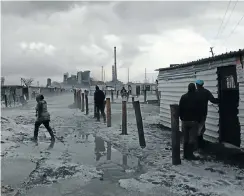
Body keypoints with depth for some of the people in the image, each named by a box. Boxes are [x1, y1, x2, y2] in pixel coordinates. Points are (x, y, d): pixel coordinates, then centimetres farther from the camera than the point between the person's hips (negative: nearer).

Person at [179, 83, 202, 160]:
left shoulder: (183, 97, 2)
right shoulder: (197, 98, -7)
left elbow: (180, 109, 5)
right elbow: (199, 110, -5)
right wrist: (199, 119, 5)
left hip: (184, 121, 3)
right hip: (194, 121, -3)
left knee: (185, 139, 11)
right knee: (192, 139, 1)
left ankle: (186, 154, 15)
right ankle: (190, 154, -1)